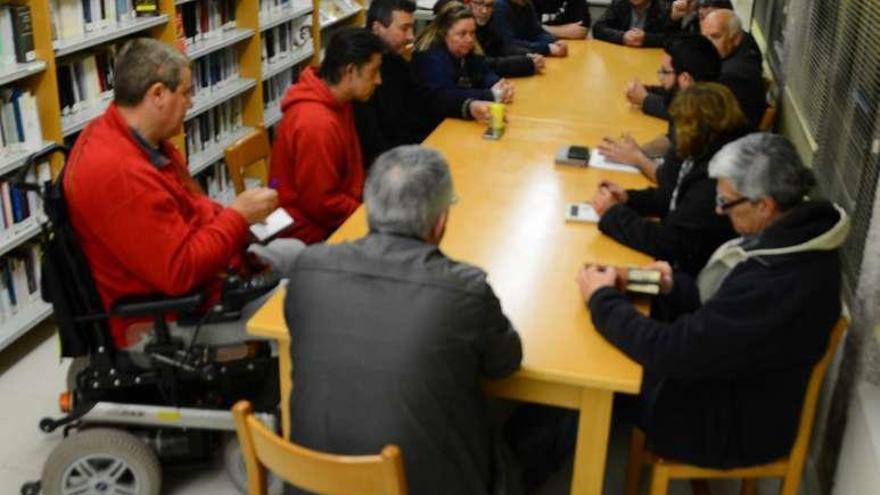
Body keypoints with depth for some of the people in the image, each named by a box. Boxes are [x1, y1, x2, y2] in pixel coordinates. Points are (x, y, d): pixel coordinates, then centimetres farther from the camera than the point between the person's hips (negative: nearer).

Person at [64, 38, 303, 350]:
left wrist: (237, 216, -2)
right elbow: (181, 271, -31)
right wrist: (237, 217, -19)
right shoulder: (118, 173, -32)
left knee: (294, 253, 15)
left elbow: (185, 205, 14)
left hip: (180, 259, 11)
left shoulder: (137, 137, 0)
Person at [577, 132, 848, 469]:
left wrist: (602, 299, -20)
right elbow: (721, 300, 8)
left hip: (736, 424, -8)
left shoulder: (778, 283, -38)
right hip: (738, 384, 8)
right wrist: (674, 287, -10)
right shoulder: (795, 232, -7)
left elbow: (671, 352, -33)